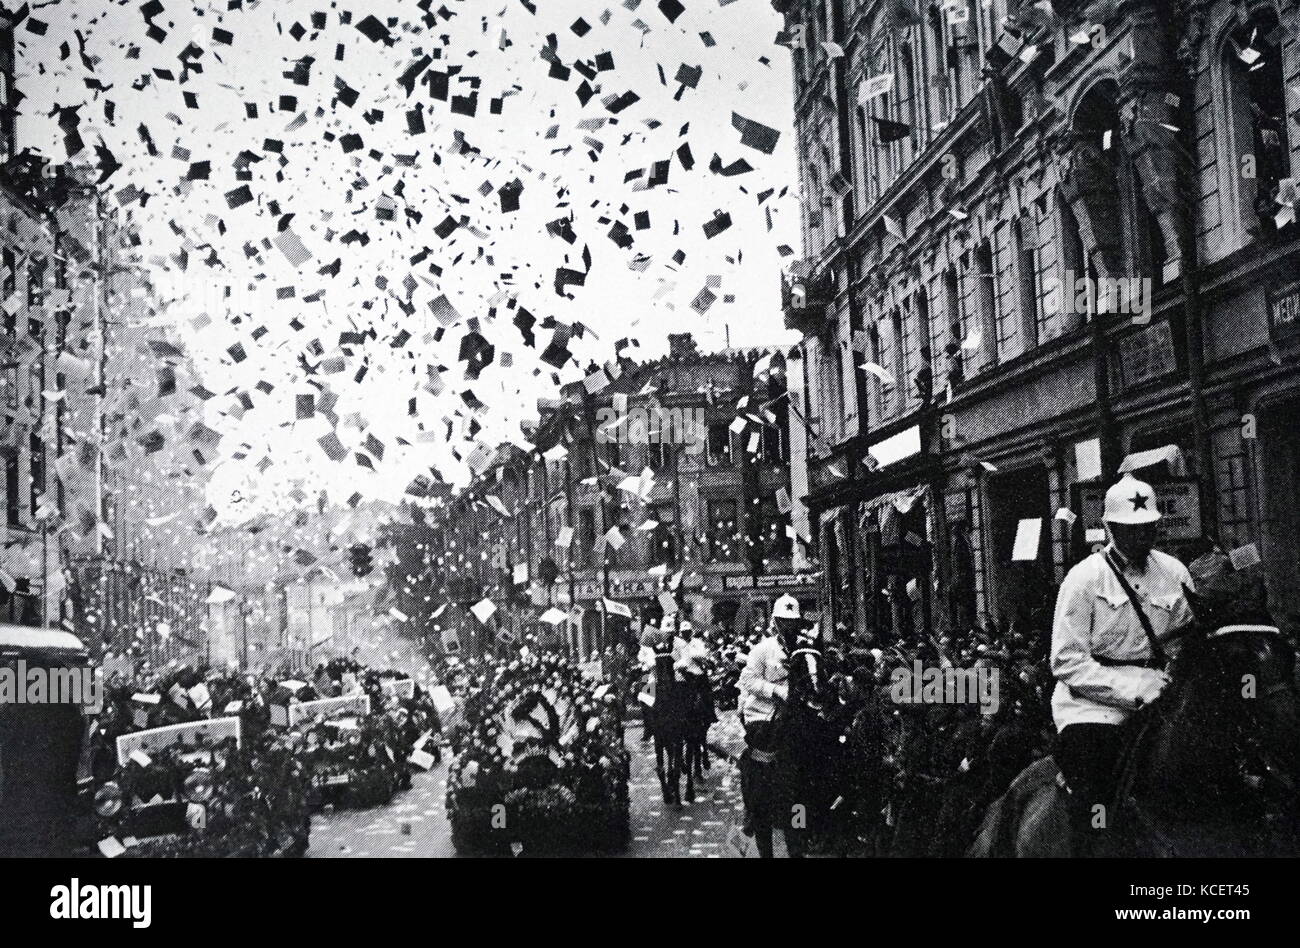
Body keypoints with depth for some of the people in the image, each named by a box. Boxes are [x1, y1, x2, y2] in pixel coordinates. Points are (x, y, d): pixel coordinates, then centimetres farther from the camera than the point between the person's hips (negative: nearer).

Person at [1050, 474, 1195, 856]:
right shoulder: (1085, 578, -3)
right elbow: (1067, 662, -10)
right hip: (1092, 706, -4)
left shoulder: (1174, 573, 10)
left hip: (1153, 700, 4)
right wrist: (1135, 691, -18)